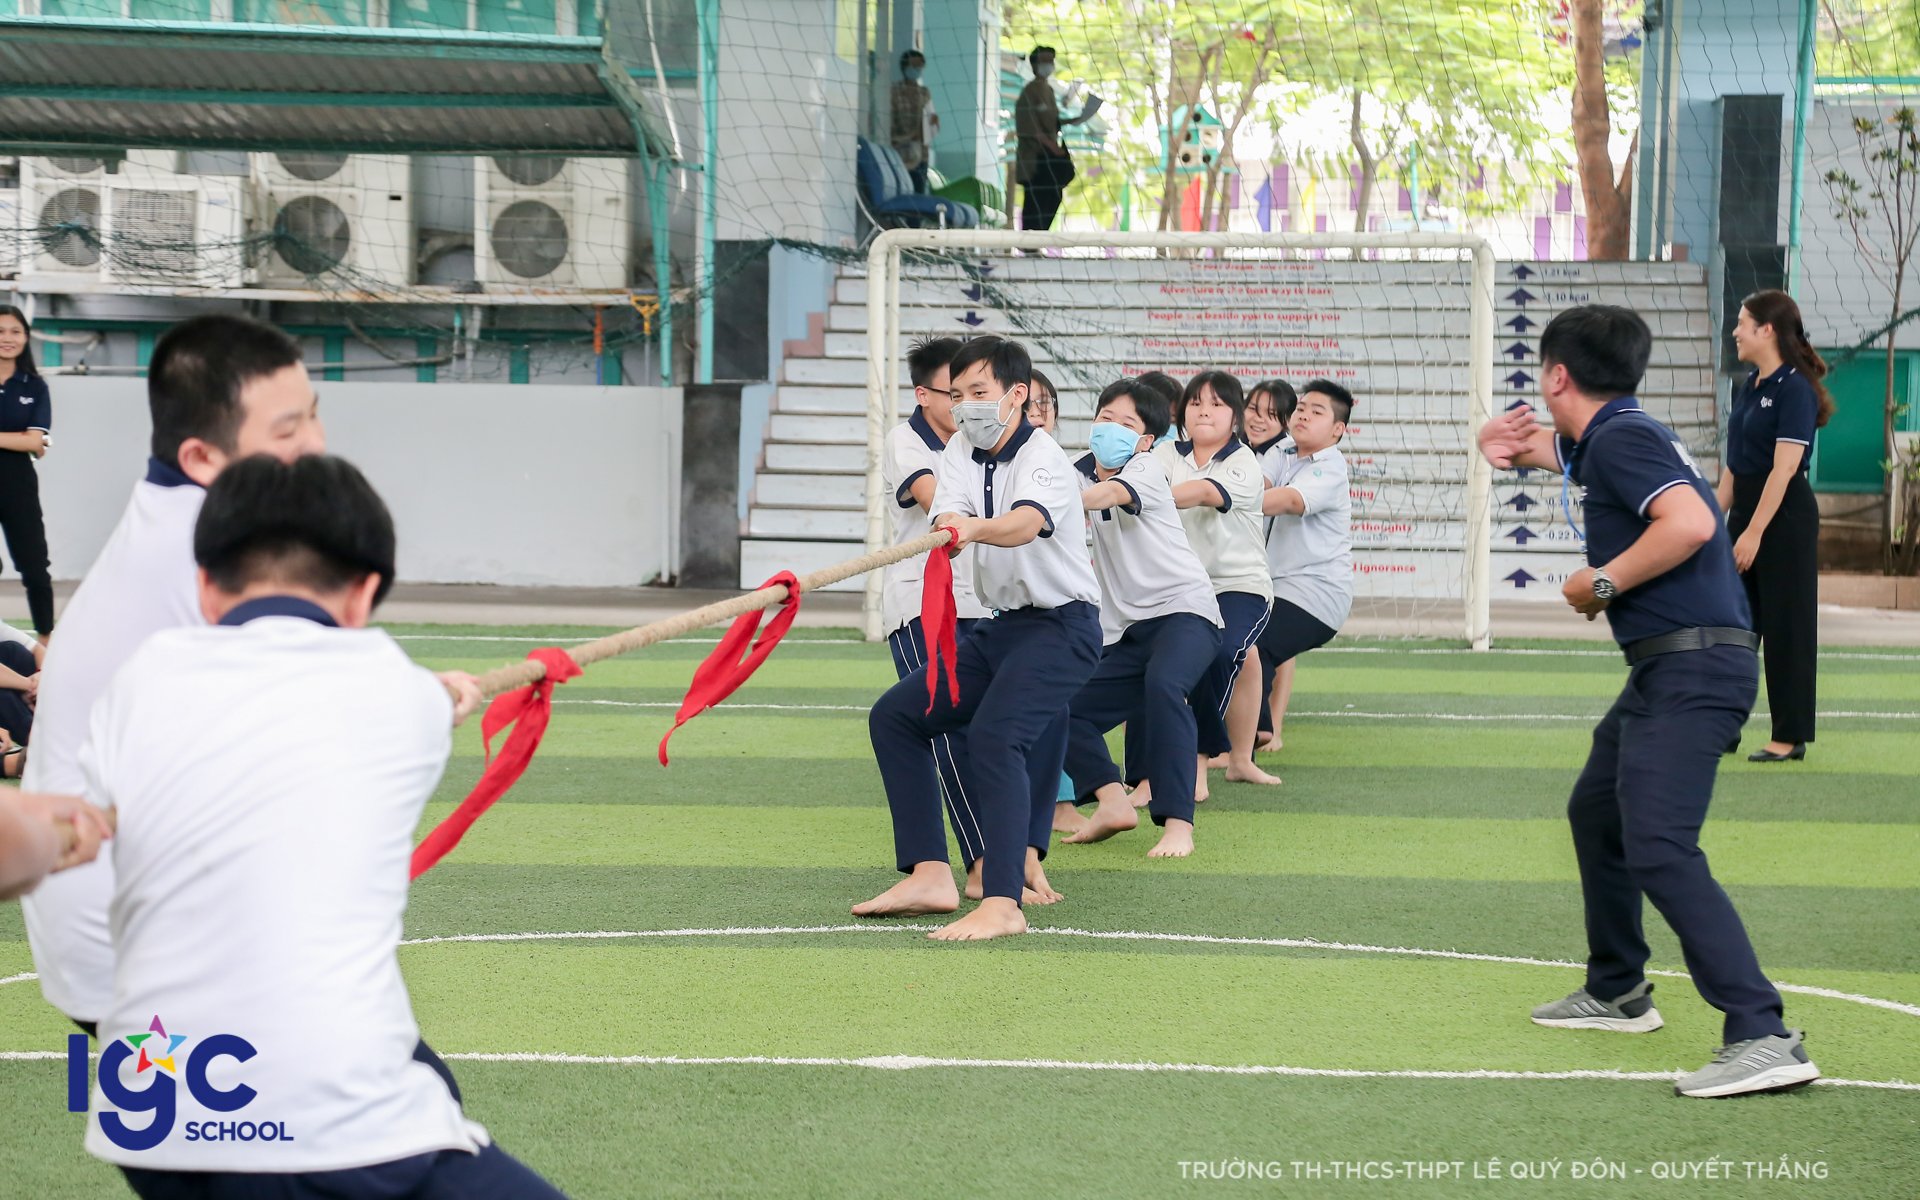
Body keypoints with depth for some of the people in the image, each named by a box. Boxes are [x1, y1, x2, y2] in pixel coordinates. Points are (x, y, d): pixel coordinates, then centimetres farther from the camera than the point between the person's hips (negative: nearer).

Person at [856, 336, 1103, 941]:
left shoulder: (1044, 458, -16)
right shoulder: (961, 451, 7)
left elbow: (1026, 523, -38)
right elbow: (947, 517, -11)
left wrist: (976, 528, -58)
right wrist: (948, 527, -36)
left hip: (1062, 627, -9)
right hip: (1000, 627, 9)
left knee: (994, 735, -29)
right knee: (894, 716, 6)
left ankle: (1002, 902, -34)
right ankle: (930, 875, 3)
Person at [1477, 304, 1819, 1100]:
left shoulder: (1621, 437, -13)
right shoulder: (1607, 437, 17)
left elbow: (1689, 522, -29)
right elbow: (1557, 447, 40)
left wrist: (1602, 583, -17)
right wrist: (1510, 443, 17)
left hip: (1693, 668, -11)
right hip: (1666, 669, 11)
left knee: (1658, 849, -21)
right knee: (1595, 815, 25)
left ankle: (1763, 1037, -28)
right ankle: (1616, 992, 39)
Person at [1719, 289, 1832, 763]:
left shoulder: (1795, 388, -15)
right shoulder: (1748, 387, 11)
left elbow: (1784, 468, -20)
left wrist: (1754, 533, -22)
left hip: (1784, 517, -9)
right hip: (1746, 511, 9)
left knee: (1786, 627, -1)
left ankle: (1791, 737, 7)